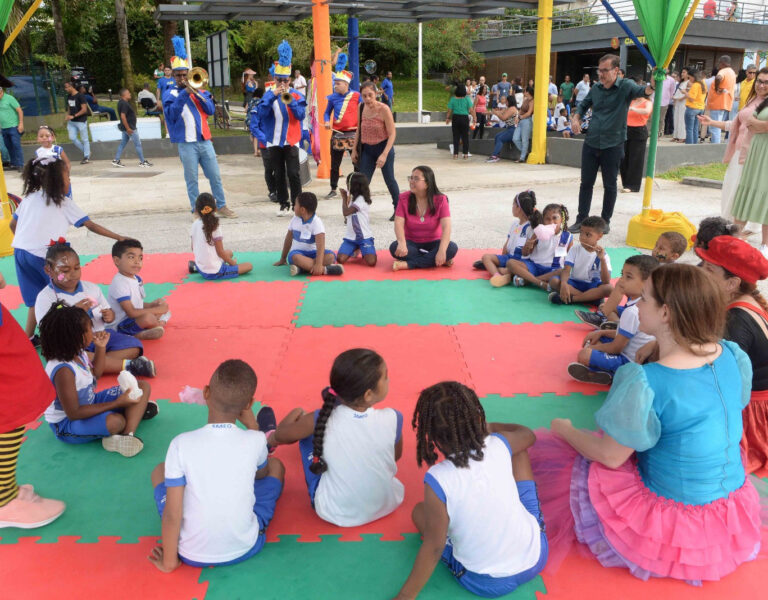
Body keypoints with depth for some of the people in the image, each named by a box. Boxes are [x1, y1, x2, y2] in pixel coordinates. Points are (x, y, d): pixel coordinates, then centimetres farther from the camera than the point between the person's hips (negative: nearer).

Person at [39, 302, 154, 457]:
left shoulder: (78, 353, -4)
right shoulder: (63, 370, -31)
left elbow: (95, 375, 17)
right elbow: (74, 413, -28)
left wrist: (100, 347, 3)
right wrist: (116, 403, -28)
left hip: (90, 403, 10)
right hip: (66, 423, -10)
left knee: (142, 386, -1)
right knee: (115, 421, -41)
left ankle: (128, 433, -21)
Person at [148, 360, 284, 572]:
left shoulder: (181, 444, -19)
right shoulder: (255, 440, -15)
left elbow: (172, 515, -15)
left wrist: (169, 561, 0)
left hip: (192, 555, 0)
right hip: (245, 549, 1)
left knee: (160, 471, 22)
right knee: (275, 465, 18)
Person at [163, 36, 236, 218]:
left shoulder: (198, 90, 13)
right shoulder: (169, 93, 2)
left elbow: (211, 110, 2)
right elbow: (171, 114, -14)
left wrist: (197, 93, -10)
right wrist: (184, 94, -18)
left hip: (204, 140, 4)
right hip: (186, 143, -4)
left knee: (215, 176, 6)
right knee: (192, 179, 1)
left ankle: (221, 206, 16)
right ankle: (196, 210, 9)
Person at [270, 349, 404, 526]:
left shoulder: (322, 420, -24)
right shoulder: (393, 420, -23)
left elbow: (281, 435, -5)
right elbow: (397, 456, -2)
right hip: (386, 506, 2)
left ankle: (267, 440, 42)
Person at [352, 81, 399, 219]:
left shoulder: (383, 109, -17)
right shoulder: (361, 108, -1)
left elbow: (392, 133, -17)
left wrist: (384, 154, -25)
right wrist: (354, 149, 9)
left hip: (383, 147, -4)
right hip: (367, 149, 4)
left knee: (389, 179, 8)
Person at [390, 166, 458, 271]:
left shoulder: (440, 200, -9)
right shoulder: (404, 198, -5)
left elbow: (446, 227, -20)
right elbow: (399, 224, -16)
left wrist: (442, 251, -36)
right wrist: (402, 243, -38)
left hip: (433, 243, 0)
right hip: (412, 243, 0)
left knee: (452, 248, -30)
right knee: (394, 247, -31)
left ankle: (408, 264, -31)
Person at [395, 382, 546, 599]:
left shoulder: (437, 480, -26)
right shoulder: (498, 445, -14)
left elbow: (434, 548, -19)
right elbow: (528, 434, 10)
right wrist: (489, 427, 24)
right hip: (537, 556, 3)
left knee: (420, 511, 16)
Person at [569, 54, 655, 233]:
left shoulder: (625, 86, -6)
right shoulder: (596, 88, 7)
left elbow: (640, 91, -25)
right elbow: (583, 104, 21)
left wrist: (651, 86, -48)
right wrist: (576, 118, 2)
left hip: (613, 145, -4)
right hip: (591, 143, 4)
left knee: (610, 185, 6)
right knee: (586, 183, 7)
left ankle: (605, 221, 18)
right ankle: (581, 219, 16)